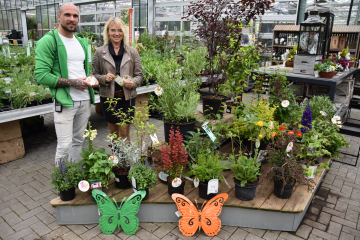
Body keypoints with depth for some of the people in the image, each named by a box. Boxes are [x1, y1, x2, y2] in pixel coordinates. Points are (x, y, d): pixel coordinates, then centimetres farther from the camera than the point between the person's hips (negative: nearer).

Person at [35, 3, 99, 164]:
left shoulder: (82, 42, 16)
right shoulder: (48, 41, -7)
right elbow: (41, 75, -14)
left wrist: (93, 79, 2)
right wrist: (72, 83, -18)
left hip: (85, 100, 7)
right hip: (65, 102, -6)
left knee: (78, 141, 15)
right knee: (64, 145, -4)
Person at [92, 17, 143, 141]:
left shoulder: (132, 52, 3)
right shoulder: (100, 52, 3)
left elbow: (139, 75, 6)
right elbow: (95, 74, 7)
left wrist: (133, 83, -15)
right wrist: (104, 78, -14)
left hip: (127, 98, 0)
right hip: (108, 98, 1)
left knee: (124, 133, 2)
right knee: (113, 132, 13)